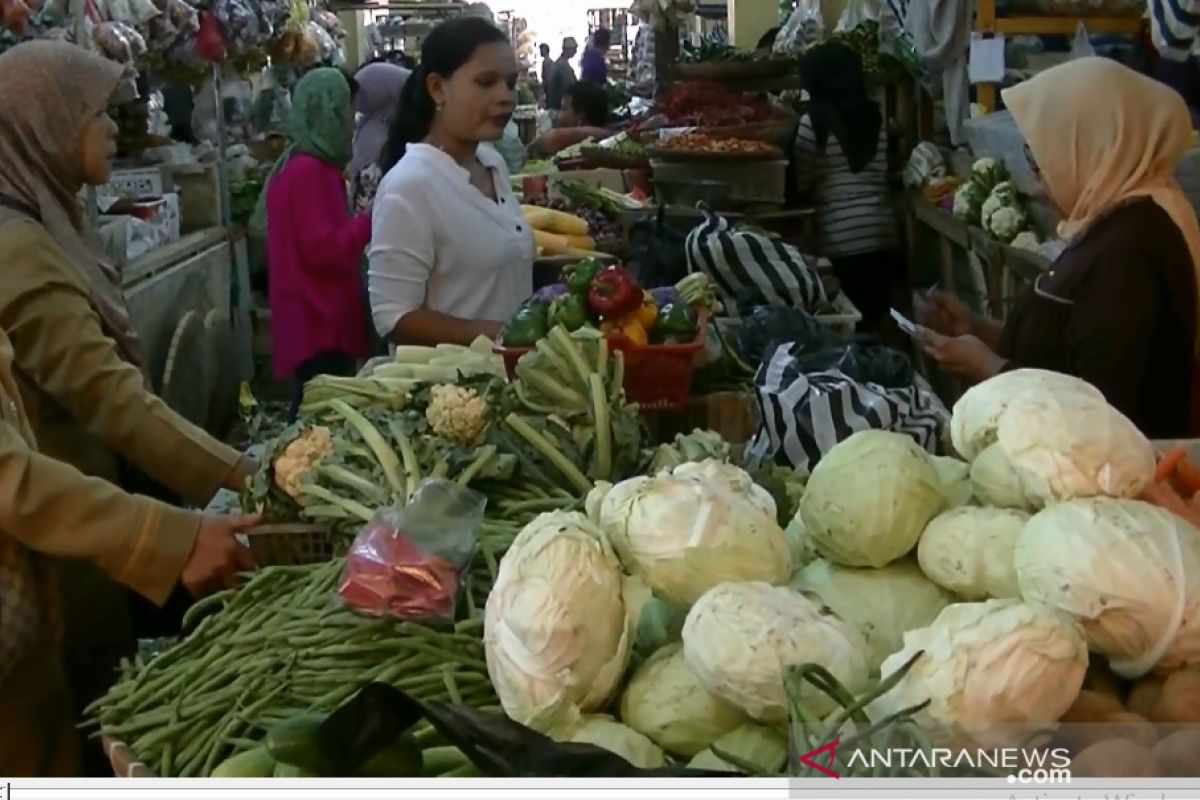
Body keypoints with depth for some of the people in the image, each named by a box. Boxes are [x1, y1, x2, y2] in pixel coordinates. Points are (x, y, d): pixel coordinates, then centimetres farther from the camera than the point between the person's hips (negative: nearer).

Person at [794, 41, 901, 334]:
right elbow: (886, 176, 13)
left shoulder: (813, 121, -5)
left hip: (841, 239, -4)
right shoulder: (876, 117, 8)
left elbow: (801, 183, 0)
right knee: (876, 319, 12)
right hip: (883, 233, 5)